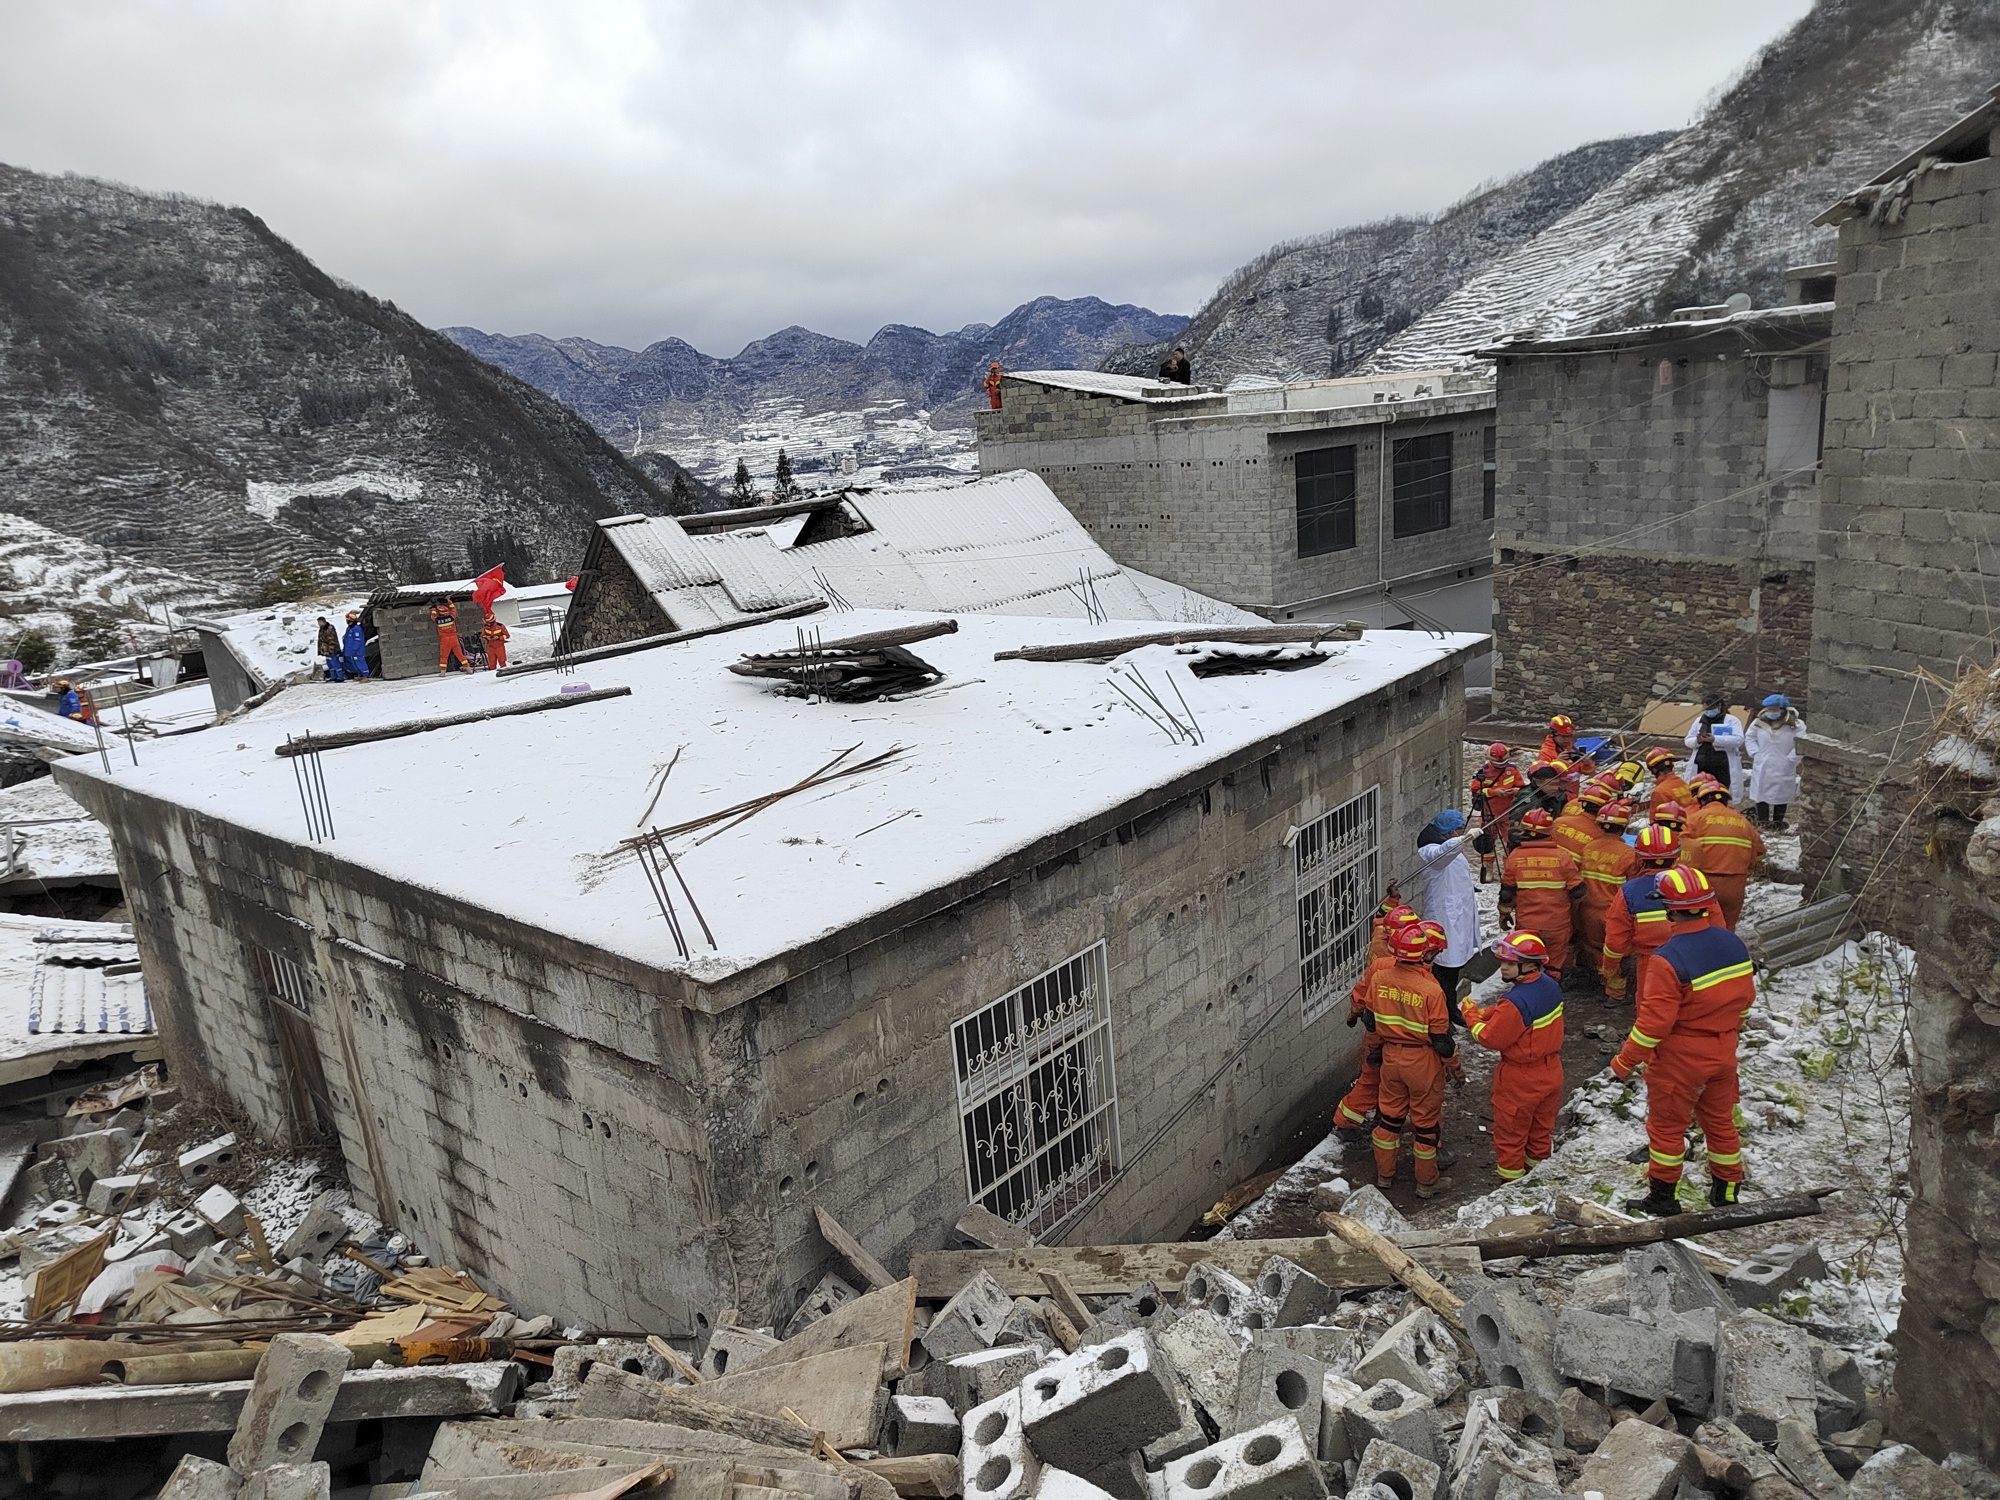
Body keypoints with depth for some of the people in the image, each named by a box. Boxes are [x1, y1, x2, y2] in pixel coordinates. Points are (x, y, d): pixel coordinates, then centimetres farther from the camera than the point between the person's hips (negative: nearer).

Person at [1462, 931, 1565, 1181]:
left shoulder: (1516, 1001, -33)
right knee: (1541, 1130, 26)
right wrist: (1486, 1012, -5)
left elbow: (1490, 1038, -23)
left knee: (1510, 1135, 13)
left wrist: (1472, 1015, -9)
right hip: (1551, 1072, 8)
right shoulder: (1550, 986, -6)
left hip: (1520, 1080, -8)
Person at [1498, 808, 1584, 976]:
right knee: (1555, 968, 12)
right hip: (1558, 924, 0)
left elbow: (1507, 891, -1)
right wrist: (1576, 917, 13)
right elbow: (1577, 890, -3)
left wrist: (1504, 913, 15)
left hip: (1526, 924, 1)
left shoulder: (1515, 856, -7)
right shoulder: (1562, 856, -9)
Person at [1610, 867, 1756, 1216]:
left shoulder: (1668, 959, -27)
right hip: (1723, 1053, 7)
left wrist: (1625, 1060, -13)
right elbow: (1746, 996, 9)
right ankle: (1727, 1190, 37)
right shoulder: (1733, 943, -5)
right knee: (1720, 1120, 22)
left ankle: (1663, 1196, 20)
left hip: (1681, 1057, -7)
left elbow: (1654, 1020, -25)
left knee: (1667, 1125, 9)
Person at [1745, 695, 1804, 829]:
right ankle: (1762, 824, 15)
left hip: (1783, 770, -3)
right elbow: (1749, 738, 12)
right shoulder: (1759, 722, 0)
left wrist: (1790, 759, -13)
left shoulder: (1796, 725, -10)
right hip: (1762, 769, 3)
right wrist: (1755, 753, 1)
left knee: (1781, 797, 7)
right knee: (1761, 797, 6)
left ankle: (1777, 826, 17)